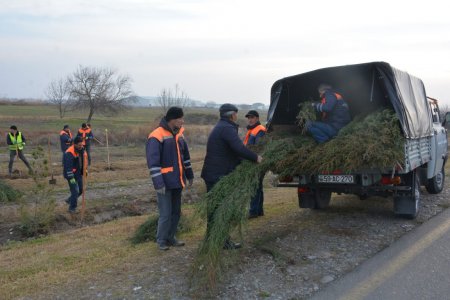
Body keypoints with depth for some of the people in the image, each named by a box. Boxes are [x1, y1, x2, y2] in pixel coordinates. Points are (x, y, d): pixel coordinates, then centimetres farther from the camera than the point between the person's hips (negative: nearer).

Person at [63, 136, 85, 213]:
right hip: (71, 174, -8)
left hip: (79, 173, 8)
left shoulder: (81, 149, 2)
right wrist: (71, 178, -28)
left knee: (81, 189, 15)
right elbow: (68, 166, -27)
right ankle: (72, 208, 8)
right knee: (75, 191, -7)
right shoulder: (70, 153, -24)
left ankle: (70, 200, 36)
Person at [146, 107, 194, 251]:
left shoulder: (179, 134, 8)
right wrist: (158, 183, -22)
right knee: (166, 214, -2)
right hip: (165, 183, -7)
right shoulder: (157, 136, -16)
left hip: (177, 181, 7)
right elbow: (153, 162, -19)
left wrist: (189, 174, 20)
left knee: (176, 212, 14)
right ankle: (161, 240, 17)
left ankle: (171, 238, 28)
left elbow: (185, 156, 19)